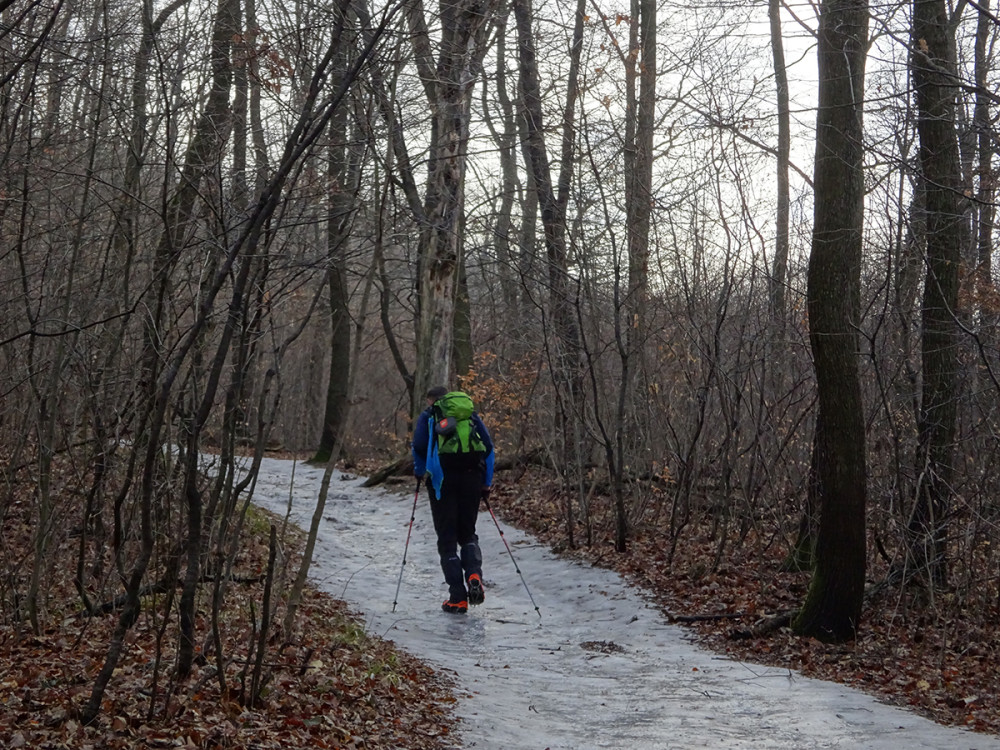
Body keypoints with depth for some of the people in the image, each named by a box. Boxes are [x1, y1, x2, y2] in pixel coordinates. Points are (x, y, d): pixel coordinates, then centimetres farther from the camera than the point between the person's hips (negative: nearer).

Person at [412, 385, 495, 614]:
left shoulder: (428, 415, 11)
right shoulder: (472, 414, 20)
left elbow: (419, 444, -4)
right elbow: (488, 446, 11)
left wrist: (419, 472, 12)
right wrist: (486, 482, 13)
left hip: (442, 477, -3)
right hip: (472, 476, 3)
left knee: (447, 539, 4)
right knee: (467, 534, 17)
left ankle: (458, 598, -3)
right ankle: (474, 574, -12)